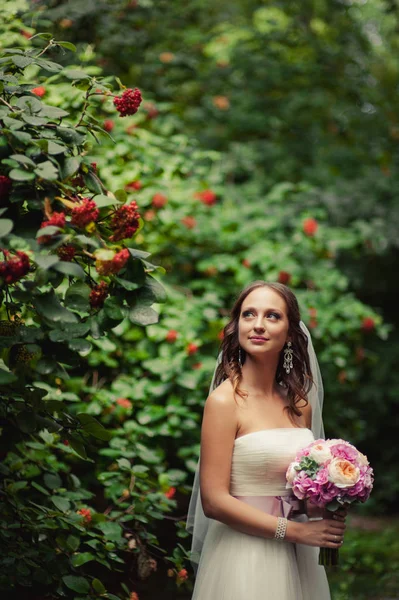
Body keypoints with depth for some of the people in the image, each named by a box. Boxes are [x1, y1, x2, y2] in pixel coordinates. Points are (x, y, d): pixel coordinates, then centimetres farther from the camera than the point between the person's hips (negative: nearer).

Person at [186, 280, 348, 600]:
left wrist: (328, 510, -3)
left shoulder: (300, 405, 4)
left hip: (299, 560, 6)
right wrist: (293, 530, -15)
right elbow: (214, 501, -17)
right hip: (244, 558, -6)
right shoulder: (225, 400, -13)